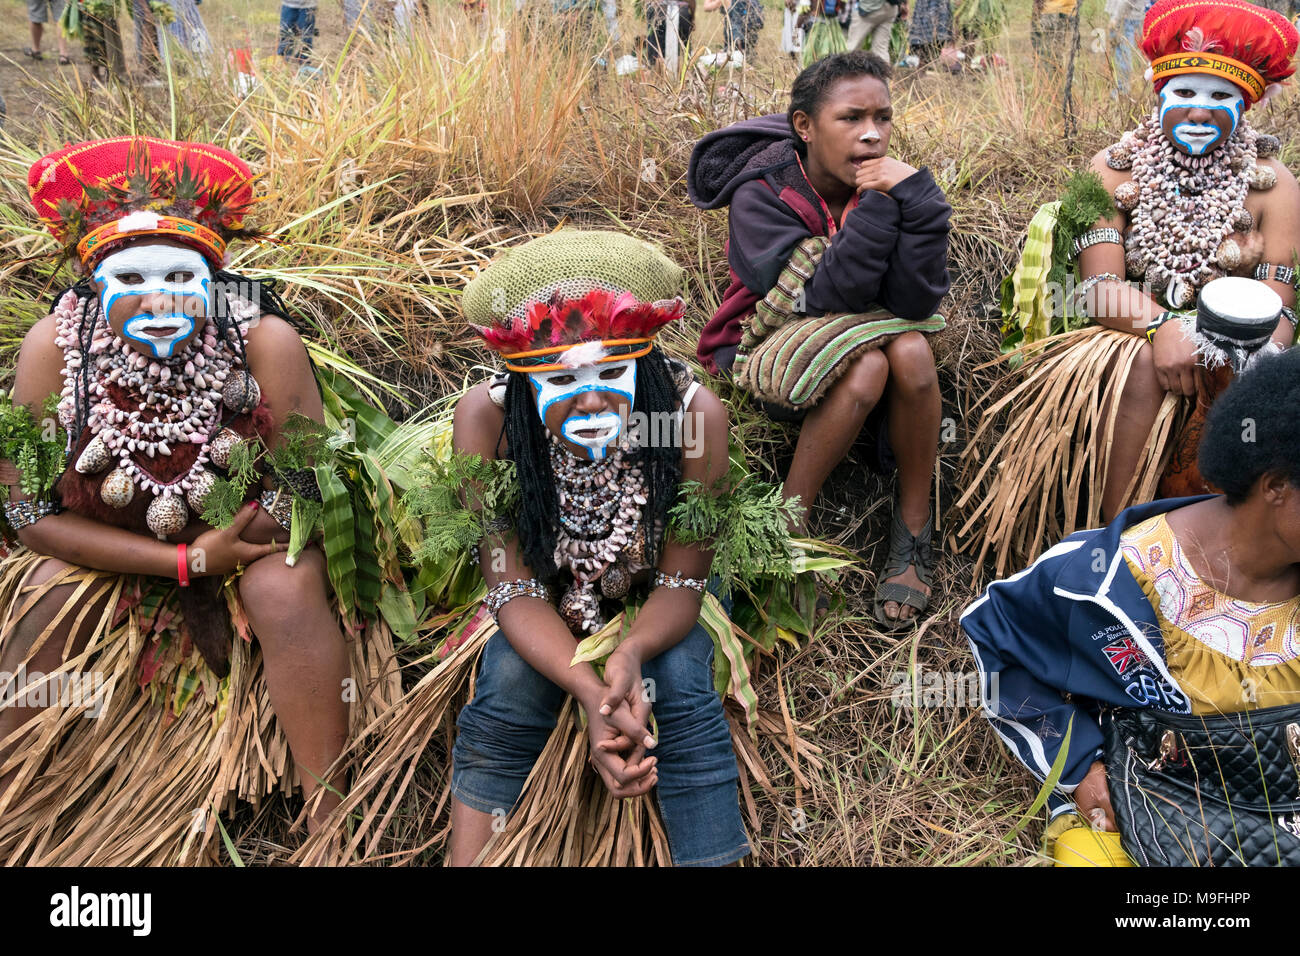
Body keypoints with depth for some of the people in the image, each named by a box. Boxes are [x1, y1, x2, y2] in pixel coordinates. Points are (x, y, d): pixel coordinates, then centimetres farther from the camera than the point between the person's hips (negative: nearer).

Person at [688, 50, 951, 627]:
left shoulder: (889, 183, -6)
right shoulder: (759, 193, -16)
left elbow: (917, 303, -19)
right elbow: (829, 294, -27)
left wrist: (915, 196, -27)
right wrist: (876, 205, -31)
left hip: (860, 333, 4)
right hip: (769, 348, -3)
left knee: (911, 351, -30)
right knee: (864, 369, -34)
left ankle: (913, 535, -13)